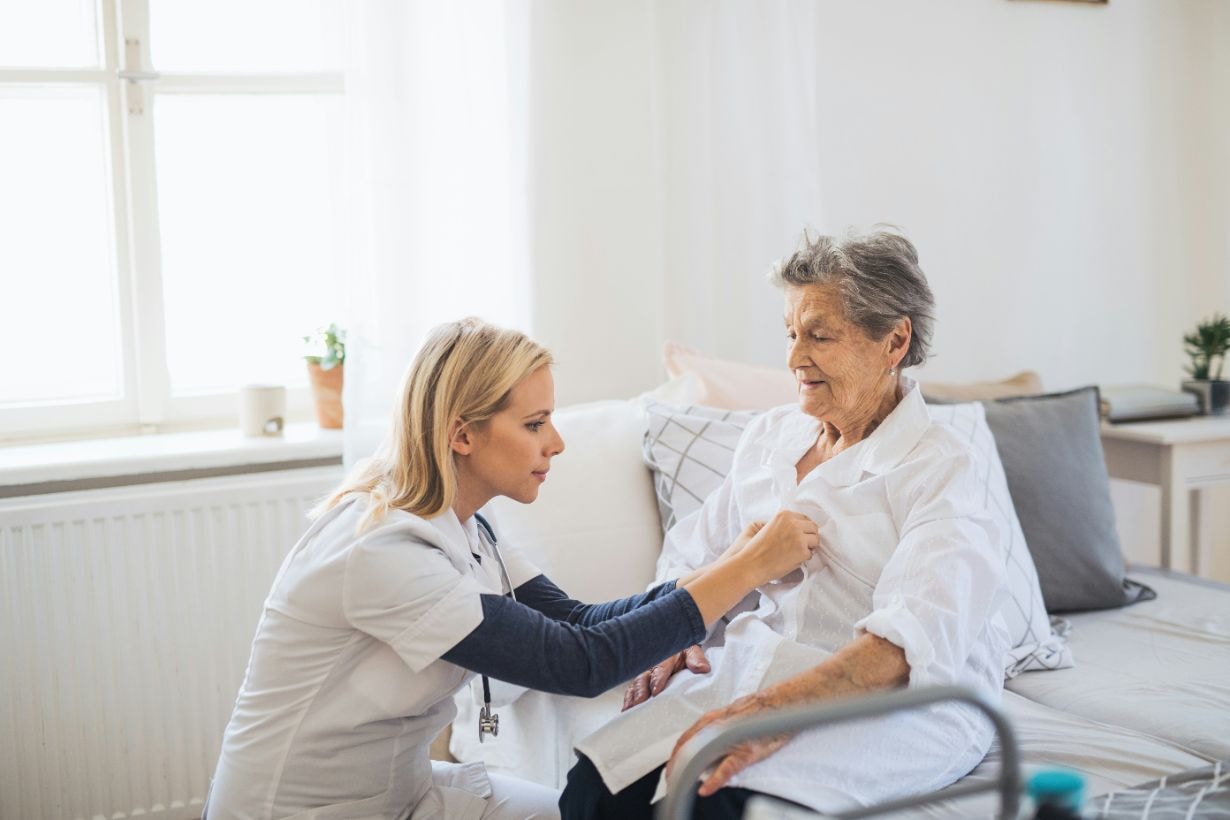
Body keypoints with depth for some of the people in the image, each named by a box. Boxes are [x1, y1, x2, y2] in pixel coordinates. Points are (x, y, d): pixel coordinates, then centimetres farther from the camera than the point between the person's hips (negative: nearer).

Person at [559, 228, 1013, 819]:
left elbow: (914, 639, -24)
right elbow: (691, 554, 19)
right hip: (755, 667, 5)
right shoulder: (769, 435, 13)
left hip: (902, 703, -5)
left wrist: (776, 708, -35)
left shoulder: (940, 470, -9)